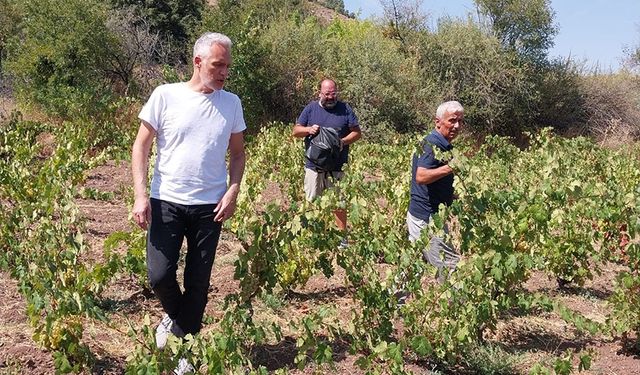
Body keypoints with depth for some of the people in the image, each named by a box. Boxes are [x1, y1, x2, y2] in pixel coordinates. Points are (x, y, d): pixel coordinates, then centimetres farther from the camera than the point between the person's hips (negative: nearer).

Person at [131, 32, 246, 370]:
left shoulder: (231, 103, 3)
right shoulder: (165, 95, -5)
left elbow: (237, 154, 11)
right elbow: (141, 147, -1)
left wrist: (233, 192, -4)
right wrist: (140, 196, -10)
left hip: (210, 206, 2)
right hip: (166, 202, -2)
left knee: (198, 281, 7)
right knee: (159, 275, -7)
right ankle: (176, 316, 26)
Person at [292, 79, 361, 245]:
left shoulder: (345, 109, 2)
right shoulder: (311, 108, 4)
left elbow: (357, 132, 4)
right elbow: (296, 131, 6)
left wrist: (343, 141, -15)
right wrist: (308, 129, -16)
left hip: (337, 167, -1)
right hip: (314, 165, 1)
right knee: (311, 203, 7)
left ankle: (342, 237, 12)